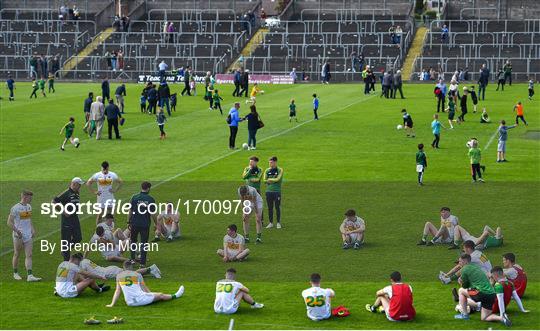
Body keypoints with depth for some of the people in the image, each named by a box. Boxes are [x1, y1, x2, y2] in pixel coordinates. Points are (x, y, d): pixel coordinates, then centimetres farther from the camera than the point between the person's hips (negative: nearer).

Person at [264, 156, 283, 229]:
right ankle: (271, 223, 13)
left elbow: (278, 179, -12)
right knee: (270, 208, 6)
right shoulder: (267, 170, 10)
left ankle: (278, 223, 9)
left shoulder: (280, 170, 0)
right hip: (268, 191, 3)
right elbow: (264, 180, 1)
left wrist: (269, 179, -3)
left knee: (277, 207, 0)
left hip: (277, 191, -3)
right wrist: (273, 180, -10)